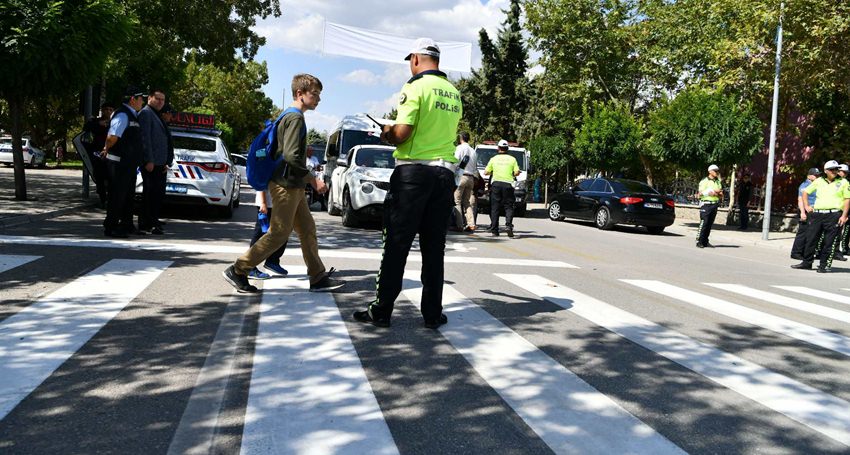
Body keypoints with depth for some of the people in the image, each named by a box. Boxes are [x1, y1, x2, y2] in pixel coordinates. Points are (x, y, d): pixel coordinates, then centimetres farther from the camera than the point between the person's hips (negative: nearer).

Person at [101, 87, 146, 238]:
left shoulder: (133, 115, 16)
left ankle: (127, 226, 28)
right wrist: (107, 149, -12)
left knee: (128, 195, 17)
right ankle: (110, 227, 2)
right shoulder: (122, 115, -16)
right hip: (120, 163, -10)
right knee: (117, 195, -5)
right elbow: (113, 136, -28)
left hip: (130, 163, 10)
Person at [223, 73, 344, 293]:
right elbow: (291, 156, -23)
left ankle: (318, 278, 15)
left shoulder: (290, 116, 16)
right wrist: (313, 180, -18)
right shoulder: (295, 118, -14)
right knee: (278, 234, -5)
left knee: (307, 230, 10)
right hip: (286, 185, -10)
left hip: (292, 186, 10)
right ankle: (237, 271, 2)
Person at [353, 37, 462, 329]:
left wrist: (386, 134, 6)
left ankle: (381, 311, 4)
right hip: (445, 172, 6)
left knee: (397, 245, -1)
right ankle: (433, 313, 11)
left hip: (413, 171, -6)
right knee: (434, 248, 8)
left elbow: (402, 133, -16)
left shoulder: (416, 86, -7)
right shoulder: (454, 93, 14)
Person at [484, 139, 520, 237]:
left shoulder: (494, 159, 8)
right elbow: (517, 172, -1)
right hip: (508, 184, 0)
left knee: (495, 208, 3)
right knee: (508, 207, 4)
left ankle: (494, 230, 1)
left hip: (496, 184, 0)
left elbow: (486, 172, 6)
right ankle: (509, 225, -19)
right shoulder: (512, 159, 7)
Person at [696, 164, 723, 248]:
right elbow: (701, 193, -12)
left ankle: (705, 241, 11)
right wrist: (712, 192, -12)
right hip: (706, 204, -7)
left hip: (715, 204, 7)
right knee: (703, 223, -10)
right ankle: (699, 242, -8)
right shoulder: (704, 181, -3)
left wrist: (719, 193, -2)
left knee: (709, 224, 6)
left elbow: (721, 195, 21)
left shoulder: (718, 182, 18)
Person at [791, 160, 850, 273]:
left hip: (834, 215, -3)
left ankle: (824, 265, 5)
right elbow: (805, 191, 21)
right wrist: (806, 206, 10)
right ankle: (806, 262, 13)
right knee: (810, 238, 3)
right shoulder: (819, 181, 12)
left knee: (829, 242, -1)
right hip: (818, 214, 3)